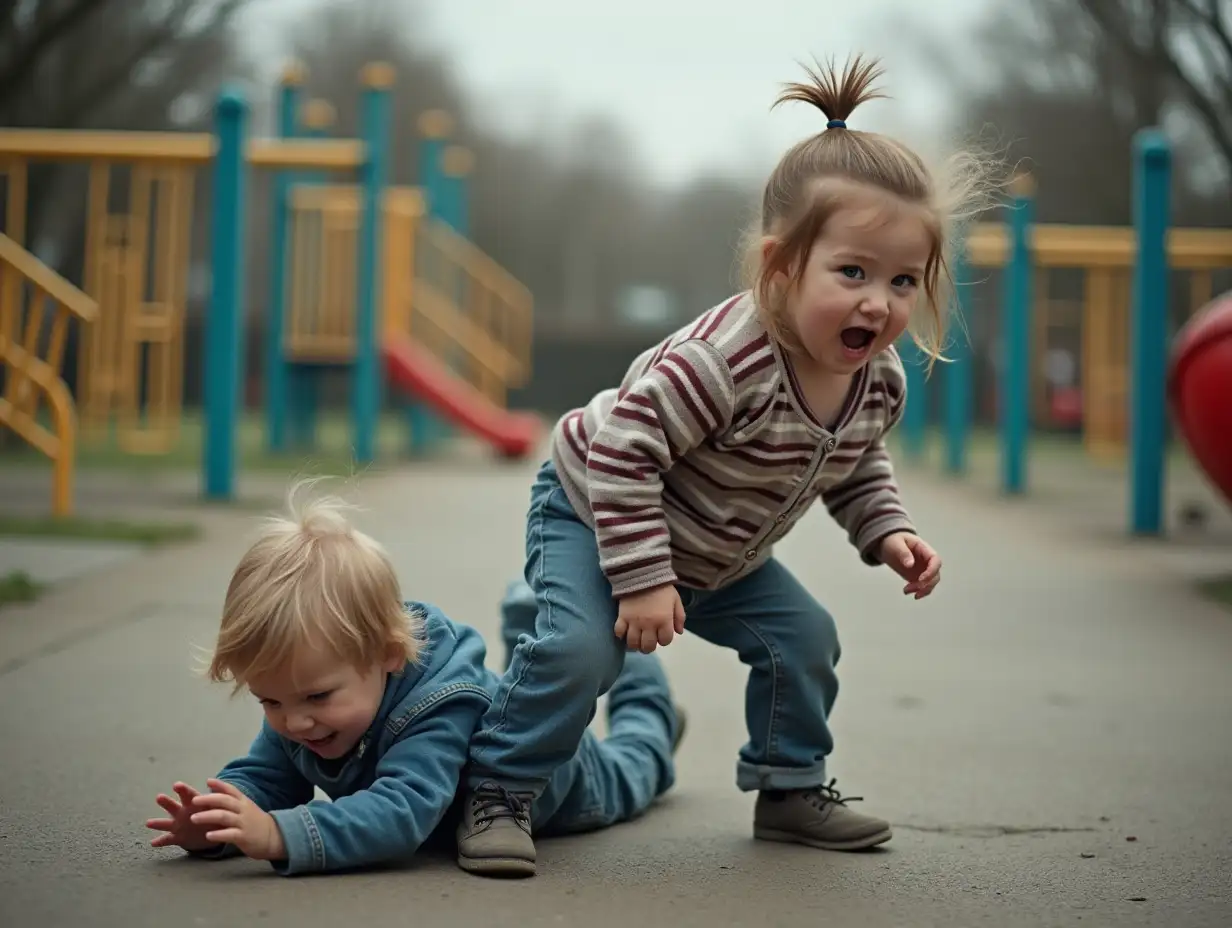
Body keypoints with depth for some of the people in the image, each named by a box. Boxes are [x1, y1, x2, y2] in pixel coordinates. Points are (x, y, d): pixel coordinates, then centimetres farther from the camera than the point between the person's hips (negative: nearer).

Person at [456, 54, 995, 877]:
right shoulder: (722, 361, -41)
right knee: (581, 646, -26)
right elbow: (620, 449, -38)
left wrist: (886, 532, -9)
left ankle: (790, 788, 23)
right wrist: (642, 578, -36)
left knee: (803, 638, 4)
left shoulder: (878, 382, -14)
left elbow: (858, 467, 8)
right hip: (589, 510, -7)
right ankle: (499, 792, -9)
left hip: (719, 555, 7)